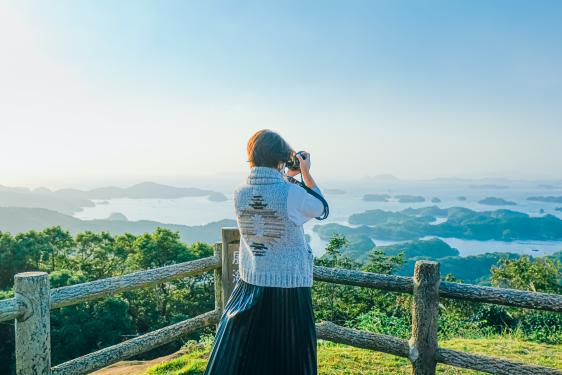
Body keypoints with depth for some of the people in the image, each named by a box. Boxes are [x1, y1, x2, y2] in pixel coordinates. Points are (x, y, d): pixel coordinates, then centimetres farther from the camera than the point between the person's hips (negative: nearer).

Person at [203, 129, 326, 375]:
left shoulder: (239, 193, -5)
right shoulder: (292, 194, -18)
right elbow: (320, 207, 3)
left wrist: (287, 177, 16)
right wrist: (306, 173, 8)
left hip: (250, 283, 4)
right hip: (290, 287, -4)